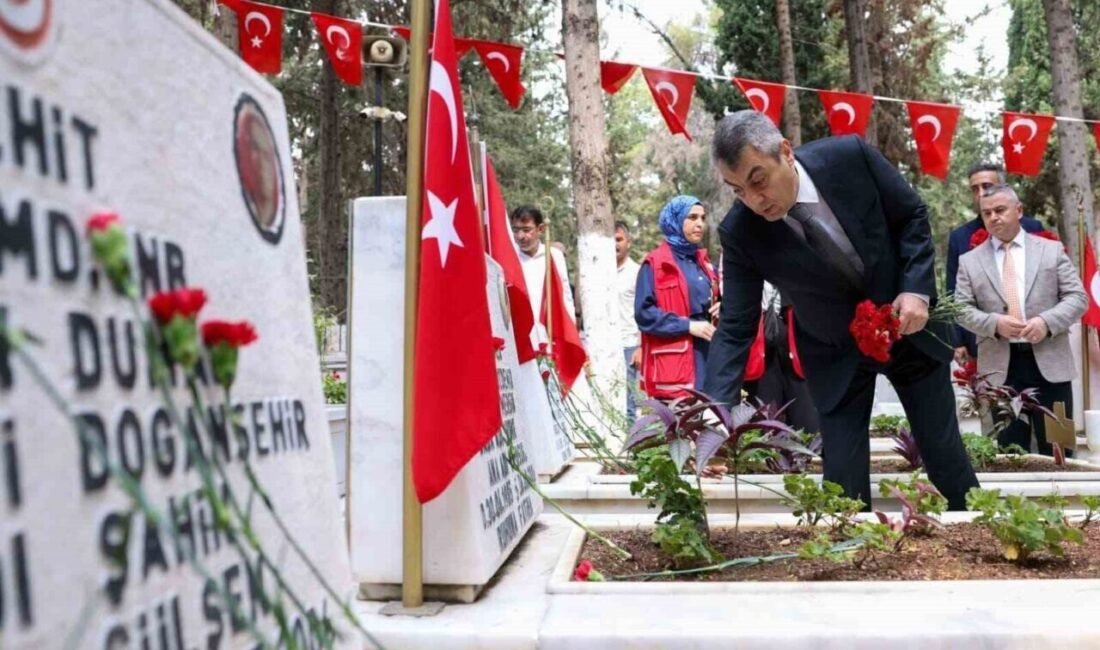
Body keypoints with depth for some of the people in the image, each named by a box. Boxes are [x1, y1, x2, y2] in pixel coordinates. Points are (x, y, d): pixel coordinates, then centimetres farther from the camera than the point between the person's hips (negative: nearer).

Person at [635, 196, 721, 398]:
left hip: (708, 355, 7)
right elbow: (643, 313, -11)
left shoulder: (703, 262, 19)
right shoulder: (655, 264, -3)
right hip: (674, 362, -7)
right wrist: (688, 325, -16)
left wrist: (720, 308, 6)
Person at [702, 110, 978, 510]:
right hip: (835, 355, -1)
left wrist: (916, 290, -18)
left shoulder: (850, 156, -22)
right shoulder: (739, 233, -23)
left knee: (946, 456, 13)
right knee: (843, 480, -1)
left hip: (907, 324, 1)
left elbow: (912, 215, -6)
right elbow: (735, 329, -19)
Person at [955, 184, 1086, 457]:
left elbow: (1077, 297, 3)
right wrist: (994, 323, -15)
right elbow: (962, 309, 3)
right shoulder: (969, 261, 8)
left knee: (1056, 450, 6)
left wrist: (1047, 322, -14)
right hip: (1000, 367, 0)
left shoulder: (1052, 250, 8)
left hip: (1049, 362, 0)